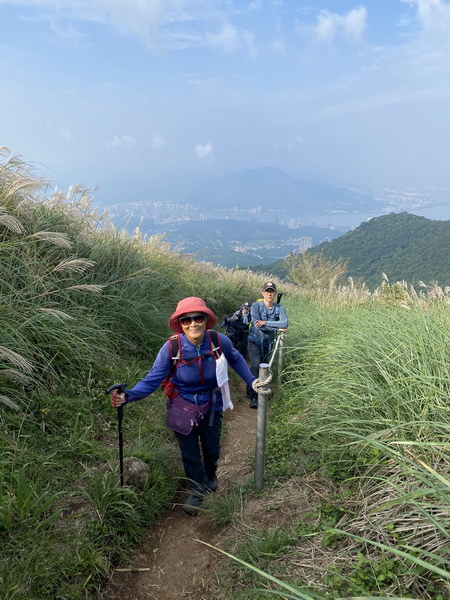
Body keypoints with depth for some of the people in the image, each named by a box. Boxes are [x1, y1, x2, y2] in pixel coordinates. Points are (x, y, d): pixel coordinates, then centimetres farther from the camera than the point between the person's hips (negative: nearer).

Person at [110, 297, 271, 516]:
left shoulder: (220, 341, -24)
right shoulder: (171, 347, -29)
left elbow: (235, 359, 0)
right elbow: (152, 380, -24)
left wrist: (251, 381, -2)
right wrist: (127, 396, -39)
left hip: (211, 406, 2)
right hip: (183, 408, -2)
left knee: (212, 448, 22)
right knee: (190, 454, 12)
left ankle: (211, 475, 58)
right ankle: (197, 492, 42)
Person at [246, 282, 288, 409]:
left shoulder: (280, 308, -5)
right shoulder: (256, 306, -12)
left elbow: (285, 323, -22)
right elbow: (257, 325, -22)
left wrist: (265, 322, -27)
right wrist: (277, 328, -19)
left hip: (268, 342, 4)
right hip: (255, 341, -3)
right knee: (256, 367, -19)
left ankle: (250, 391, 30)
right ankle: (253, 396, -10)